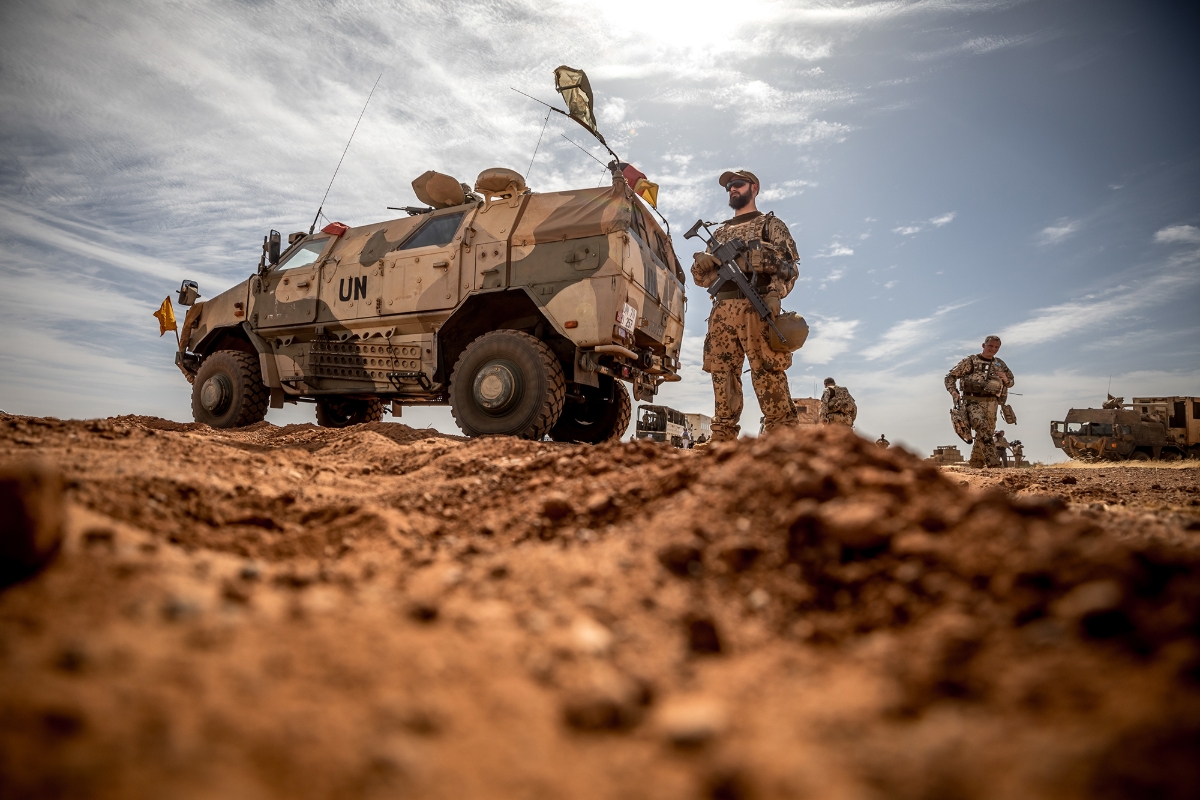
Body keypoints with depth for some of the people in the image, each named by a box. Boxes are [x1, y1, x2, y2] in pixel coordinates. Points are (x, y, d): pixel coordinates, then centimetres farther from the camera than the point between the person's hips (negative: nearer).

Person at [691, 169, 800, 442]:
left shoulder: (771, 224, 15)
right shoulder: (719, 232, 28)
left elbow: (789, 265, 4)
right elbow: (702, 277, 23)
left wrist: (775, 293, -15)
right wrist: (702, 263, -1)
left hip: (757, 308, -5)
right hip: (722, 311, 5)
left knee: (767, 374, -13)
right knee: (722, 374, 0)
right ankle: (722, 441, 1)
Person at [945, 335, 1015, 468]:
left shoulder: (1000, 365, 17)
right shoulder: (970, 361, 3)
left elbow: (1011, 382, 26)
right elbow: (950, 376, 4)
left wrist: (1005, 379, 2)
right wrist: (954, 393, -11)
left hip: (991, 404, 5)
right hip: (973, 402, -5)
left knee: (986, 433, 7)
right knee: (983, 429, -25)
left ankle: (976, 463, 21)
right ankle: (992, 461, -31)